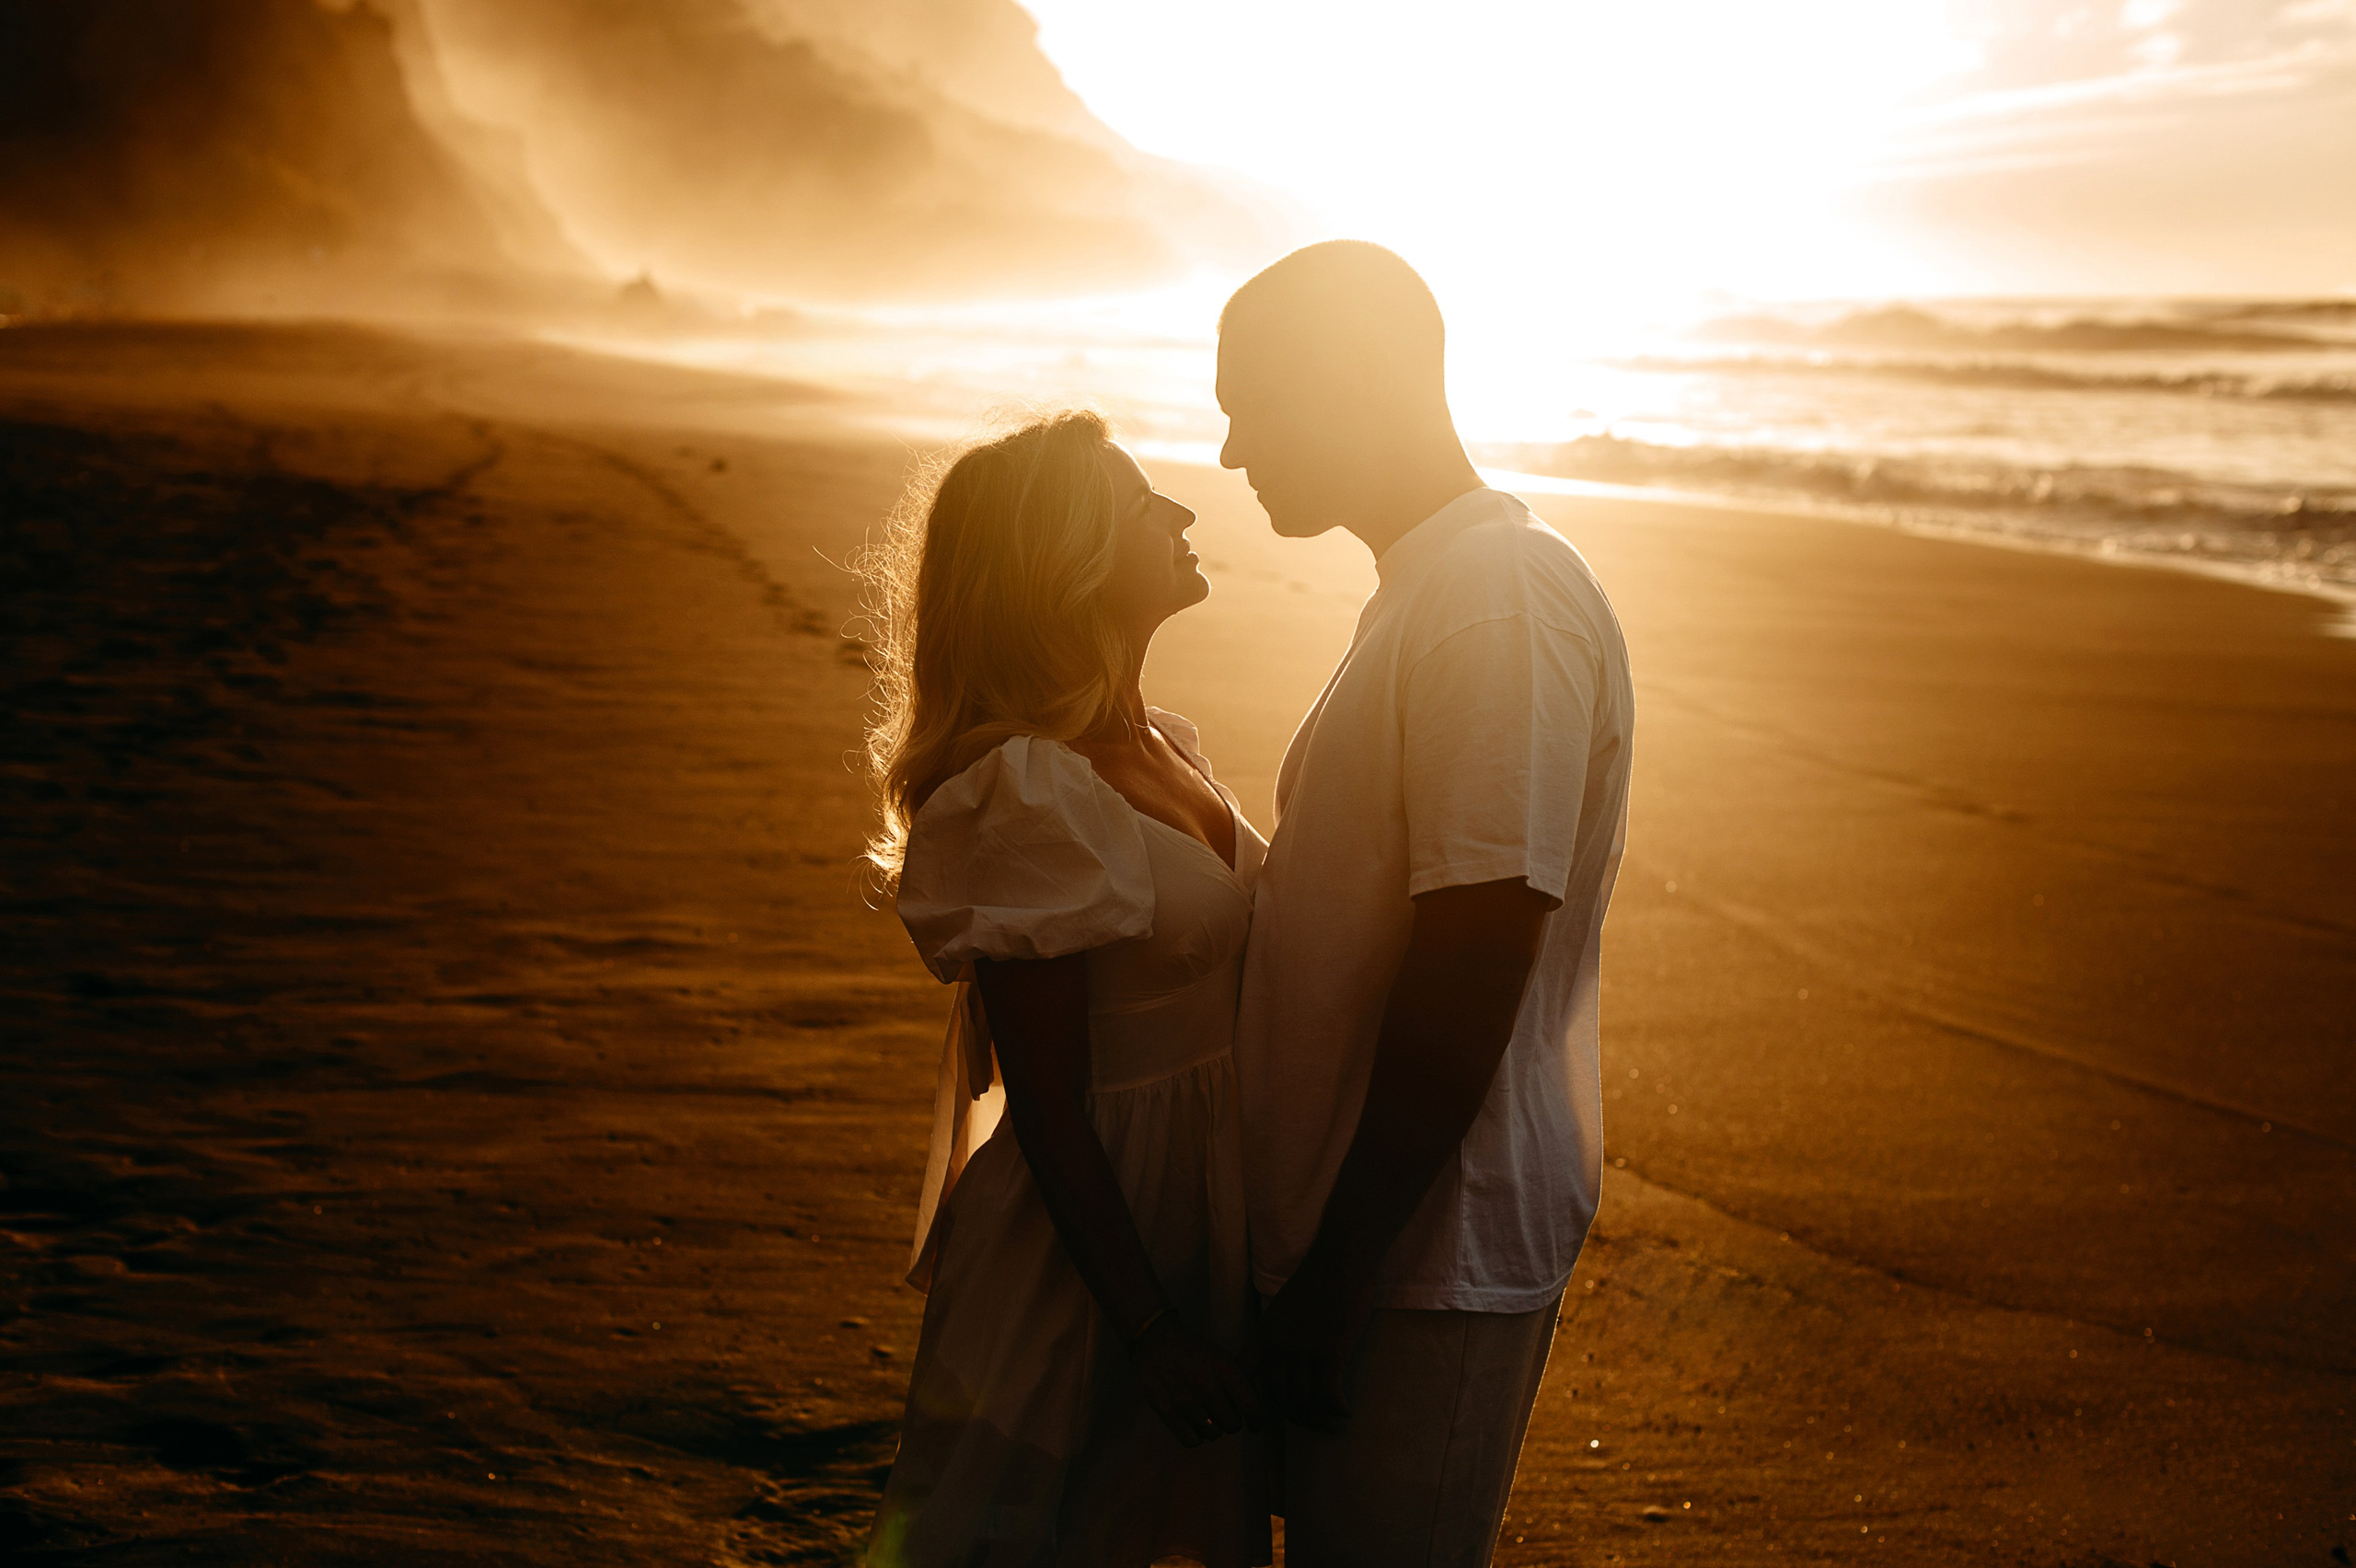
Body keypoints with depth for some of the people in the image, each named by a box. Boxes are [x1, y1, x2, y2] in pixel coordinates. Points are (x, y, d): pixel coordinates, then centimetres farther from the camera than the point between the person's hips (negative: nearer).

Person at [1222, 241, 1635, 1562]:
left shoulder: (1504, 604, -19)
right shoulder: (1436, 587, 14)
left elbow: (1473, 968, -25)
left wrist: (1341, 1267, -22)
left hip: (1435, 1251, -10)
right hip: (1395, 1220, 10)